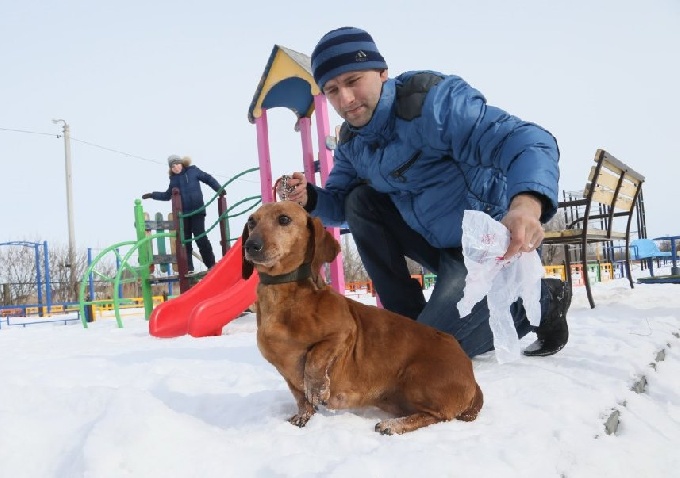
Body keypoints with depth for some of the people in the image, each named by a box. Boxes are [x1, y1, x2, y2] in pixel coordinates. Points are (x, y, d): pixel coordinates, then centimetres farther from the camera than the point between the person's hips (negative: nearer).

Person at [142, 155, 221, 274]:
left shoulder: (193, 171, 2)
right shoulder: (173, 179, 13)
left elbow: (208, 179, 6)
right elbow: (167, 195, 26)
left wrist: (219, 189, -5)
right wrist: (152, 195, 21)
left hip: (197, 211, -4)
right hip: (182, 213, 4)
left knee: (200, 238, -10)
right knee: (185, 241, 3)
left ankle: (211, 264, 0)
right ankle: (188, 268, 9)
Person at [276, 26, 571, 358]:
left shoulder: (431, 99, -24)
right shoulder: (351, 142, 2)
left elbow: (524, 141, -35)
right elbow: (340, 205, 10)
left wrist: (526, 204, -57)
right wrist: (309, 198, -14)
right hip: (437, 243, 7)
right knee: (359, 200, -4)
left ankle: (542, 299, 7)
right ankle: (406, 317, 3)